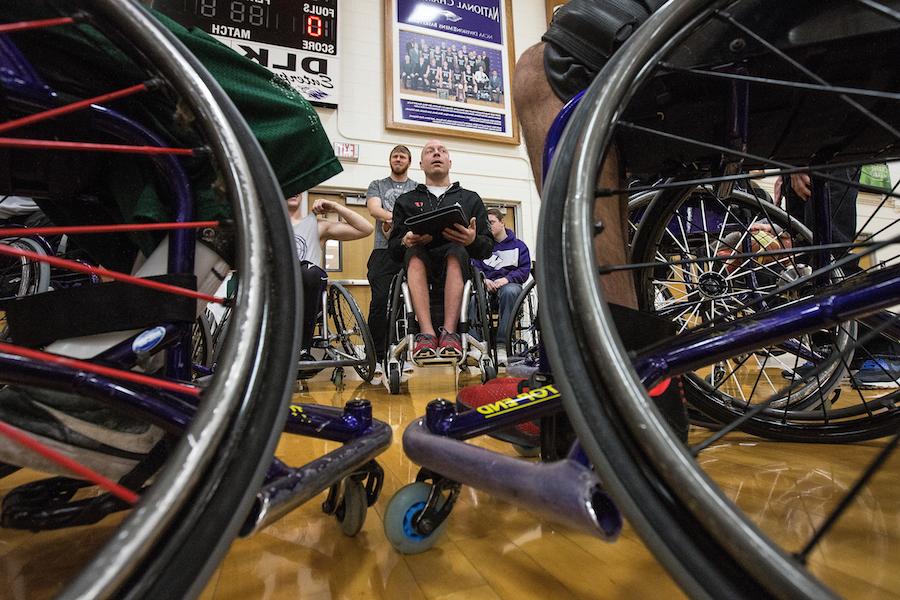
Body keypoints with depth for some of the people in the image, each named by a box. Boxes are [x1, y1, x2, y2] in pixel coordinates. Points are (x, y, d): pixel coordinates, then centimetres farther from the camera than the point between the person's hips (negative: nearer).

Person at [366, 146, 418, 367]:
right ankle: (376, 355, -2)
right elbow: (374, 208, 0)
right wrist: (392, 216, -21)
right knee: (380, 300, -10)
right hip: (384, 251, -1)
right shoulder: (377, 185, 19)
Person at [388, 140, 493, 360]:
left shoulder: (471, 199, 21)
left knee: (456, 251, -33)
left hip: (456, 267, 0)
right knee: (415, 253, -32)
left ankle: (449, 332, -44)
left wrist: (473, 240, -14)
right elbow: (393, 247, 11)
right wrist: (406, 241, -14)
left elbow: (487, 247, 10)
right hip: (420, 267, 1)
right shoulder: (406, 200, 22)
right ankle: (426, 333, -46)